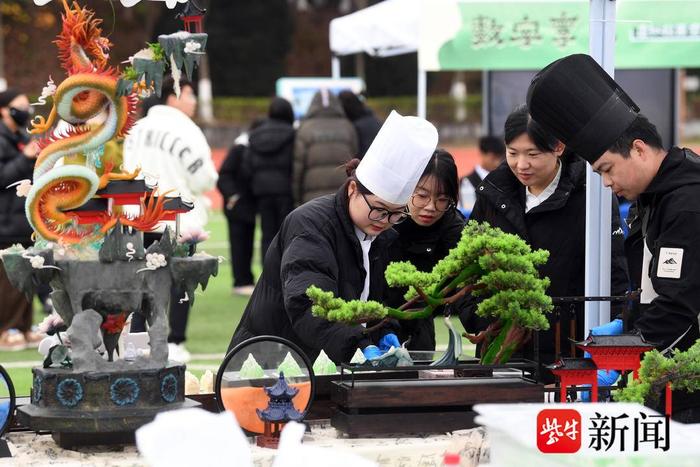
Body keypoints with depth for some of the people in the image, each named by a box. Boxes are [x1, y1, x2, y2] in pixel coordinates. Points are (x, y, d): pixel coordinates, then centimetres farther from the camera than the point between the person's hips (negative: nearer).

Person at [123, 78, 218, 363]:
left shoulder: (137, 129, 8)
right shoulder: (185, 130, -14)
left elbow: (128, 170, 12)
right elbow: (203, 179, -14)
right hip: (178, 221, -6)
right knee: (179, 281, 1)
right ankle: (173, 344, 1)